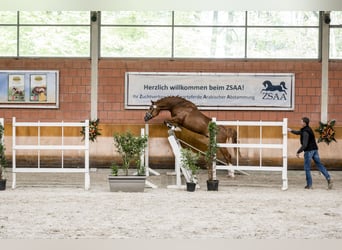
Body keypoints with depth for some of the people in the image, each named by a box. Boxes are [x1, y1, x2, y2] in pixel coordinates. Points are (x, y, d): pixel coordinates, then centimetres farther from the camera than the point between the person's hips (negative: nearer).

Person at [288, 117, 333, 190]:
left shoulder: (305, 132, -18)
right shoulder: (308, 129, 13)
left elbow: (305, 145, -24)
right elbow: (299, 132, 32)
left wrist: (298, 152, -17)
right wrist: (292, 130, 21)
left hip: (309, 151, -9)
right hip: (315, 149, 9)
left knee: (307, 168, 2)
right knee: (319, 165, 6)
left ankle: (309, 185, 5)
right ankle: (328, 178, -10)